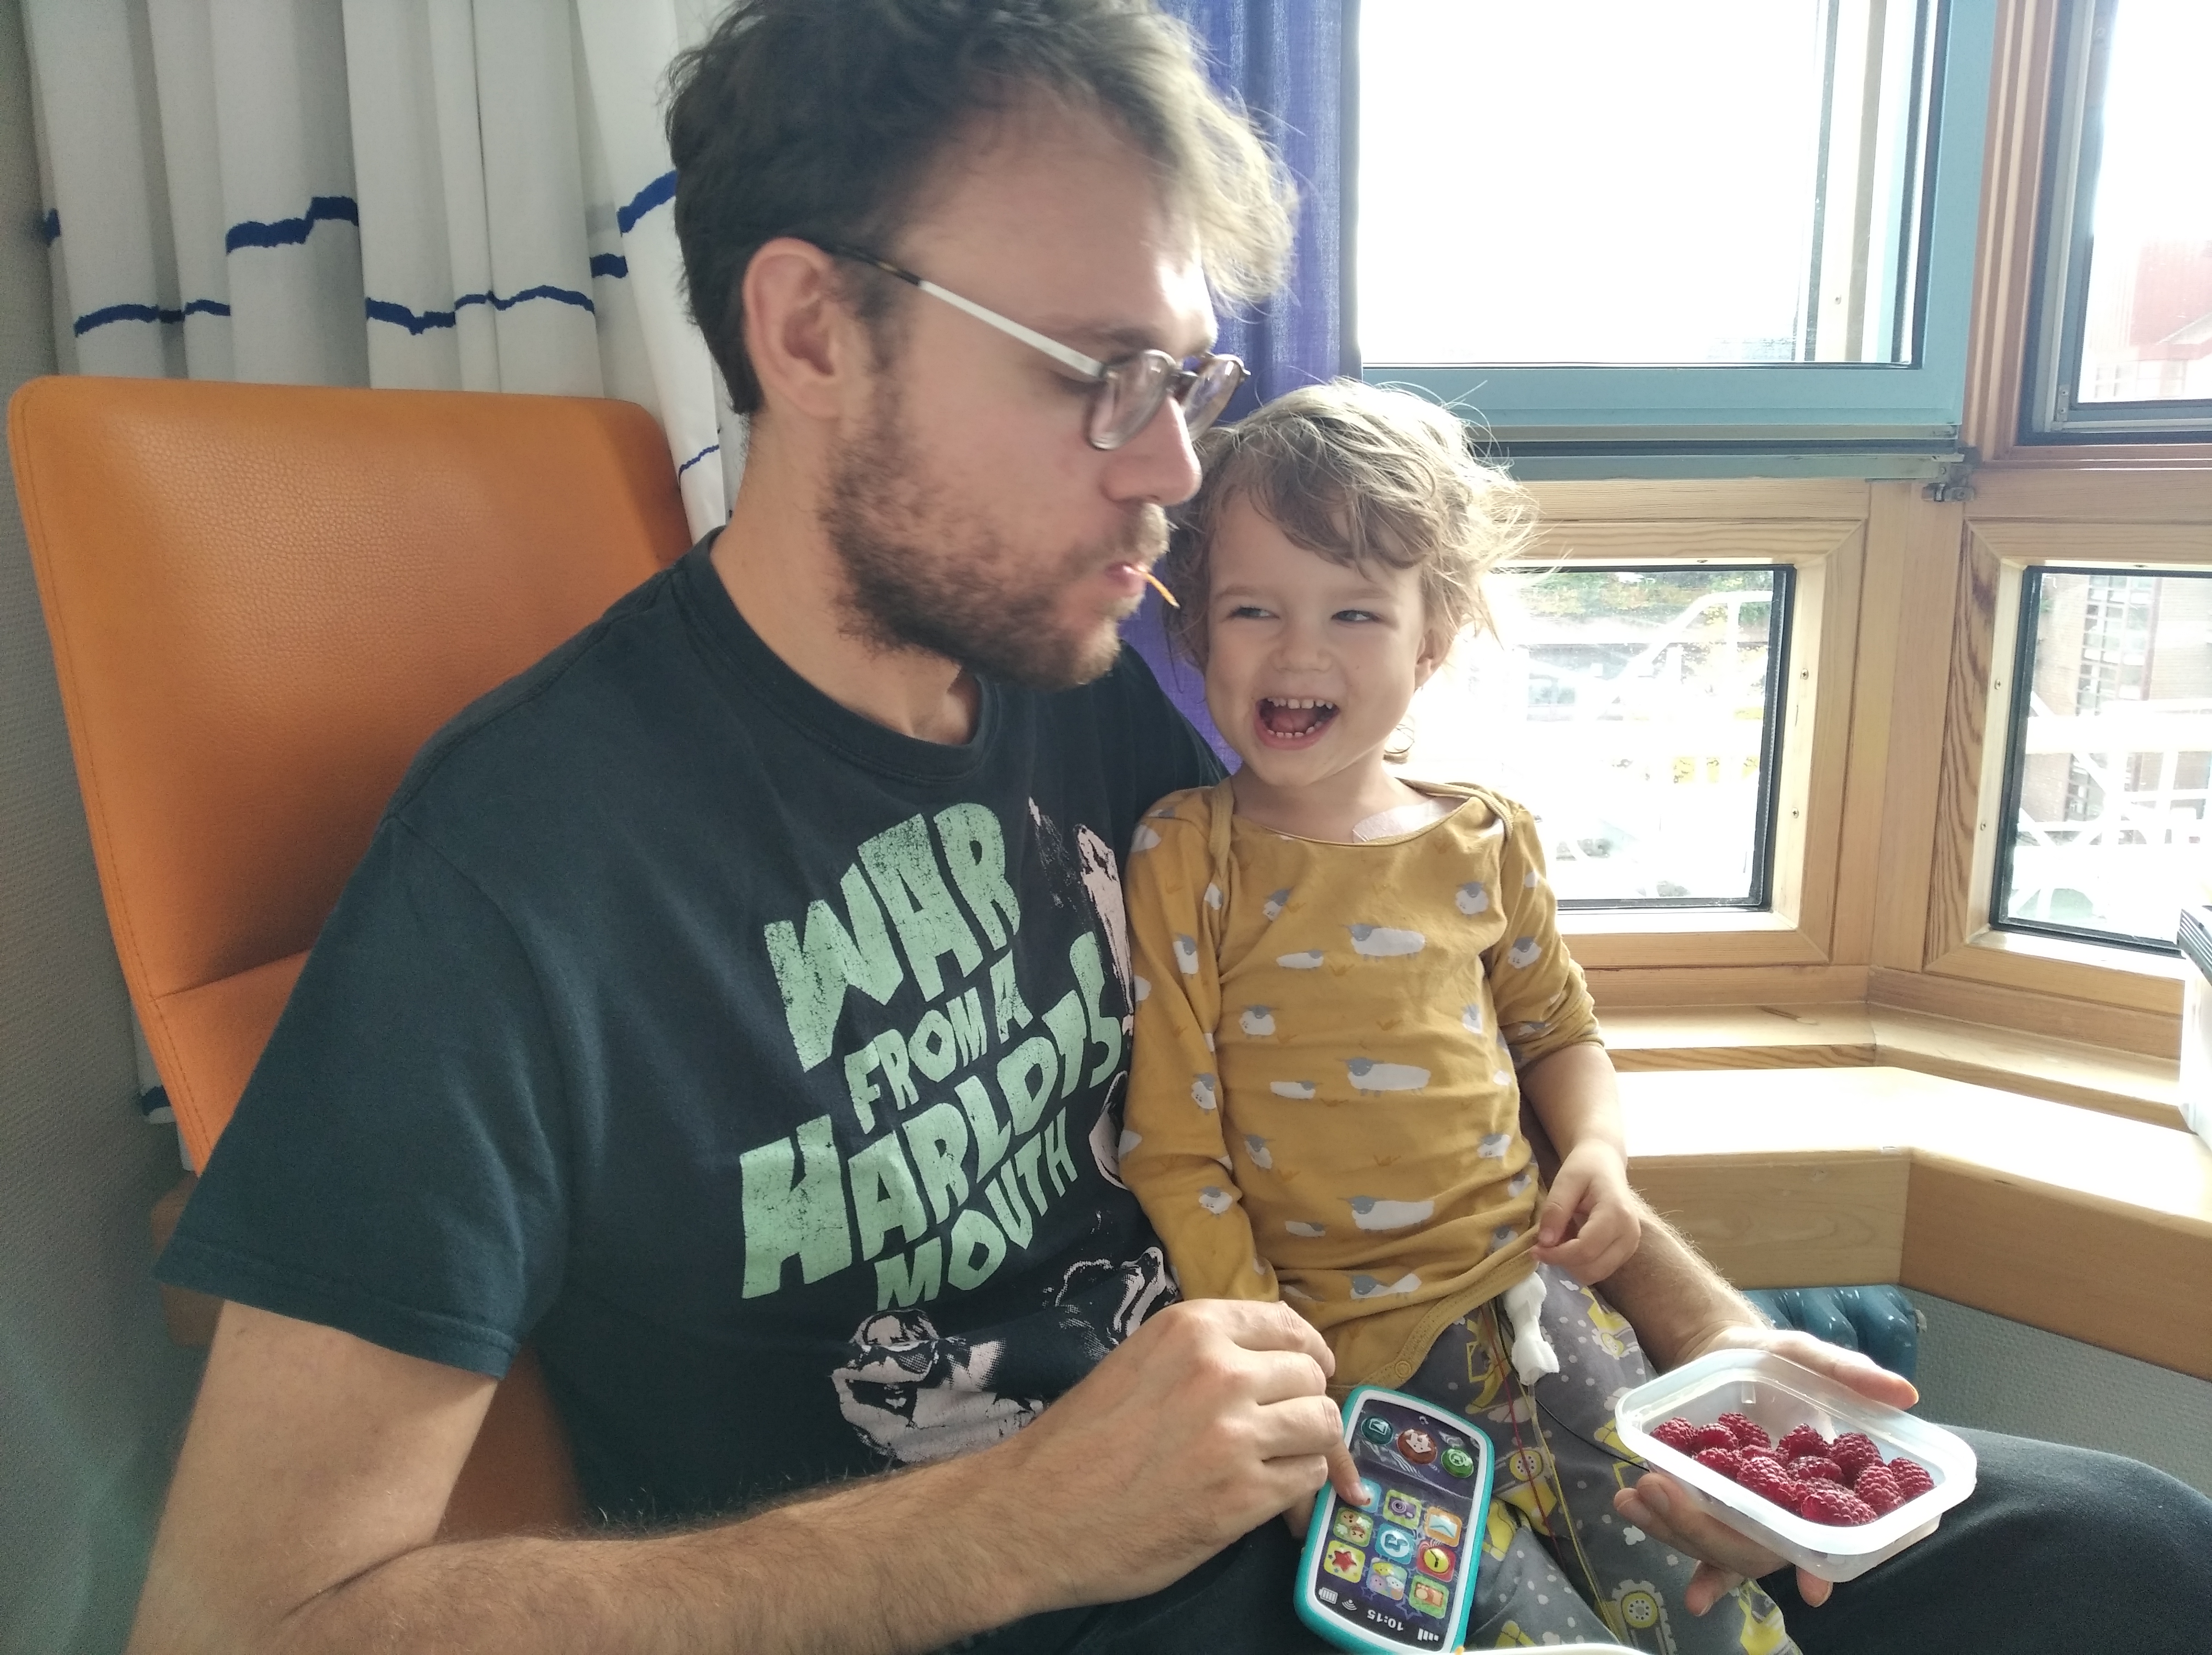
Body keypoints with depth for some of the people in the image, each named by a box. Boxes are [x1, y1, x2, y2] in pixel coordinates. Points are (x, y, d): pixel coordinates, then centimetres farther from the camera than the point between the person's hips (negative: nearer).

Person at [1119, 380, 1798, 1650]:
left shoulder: (1487, 843, 4)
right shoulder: (1181, 857, -8)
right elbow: (1174, 1156, -9)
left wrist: (1600, 1150, -1)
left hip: (1527, 1291, 4)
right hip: (1337, 1341, -3)